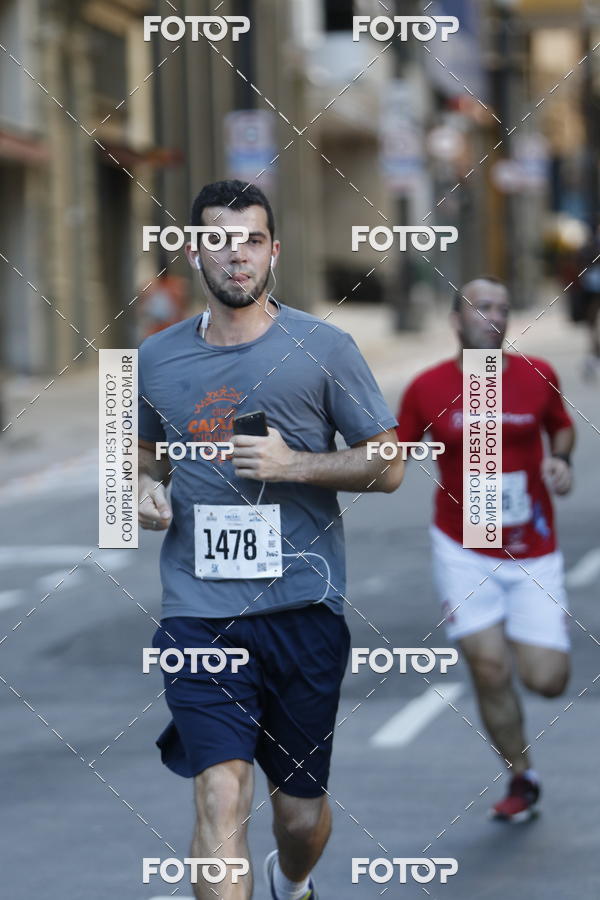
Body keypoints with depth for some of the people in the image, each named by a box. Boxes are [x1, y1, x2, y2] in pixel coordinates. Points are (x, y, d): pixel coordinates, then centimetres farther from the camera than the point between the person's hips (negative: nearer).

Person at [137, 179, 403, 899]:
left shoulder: (323, 348, 1)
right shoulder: (156, 358, 9)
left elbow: (387, 467, 3)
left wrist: (295, 465, -12)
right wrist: (145, 490, 3)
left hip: (303, 604, 0)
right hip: (198, 610, 0)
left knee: (301, 808, 12)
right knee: (220, 796, -18)